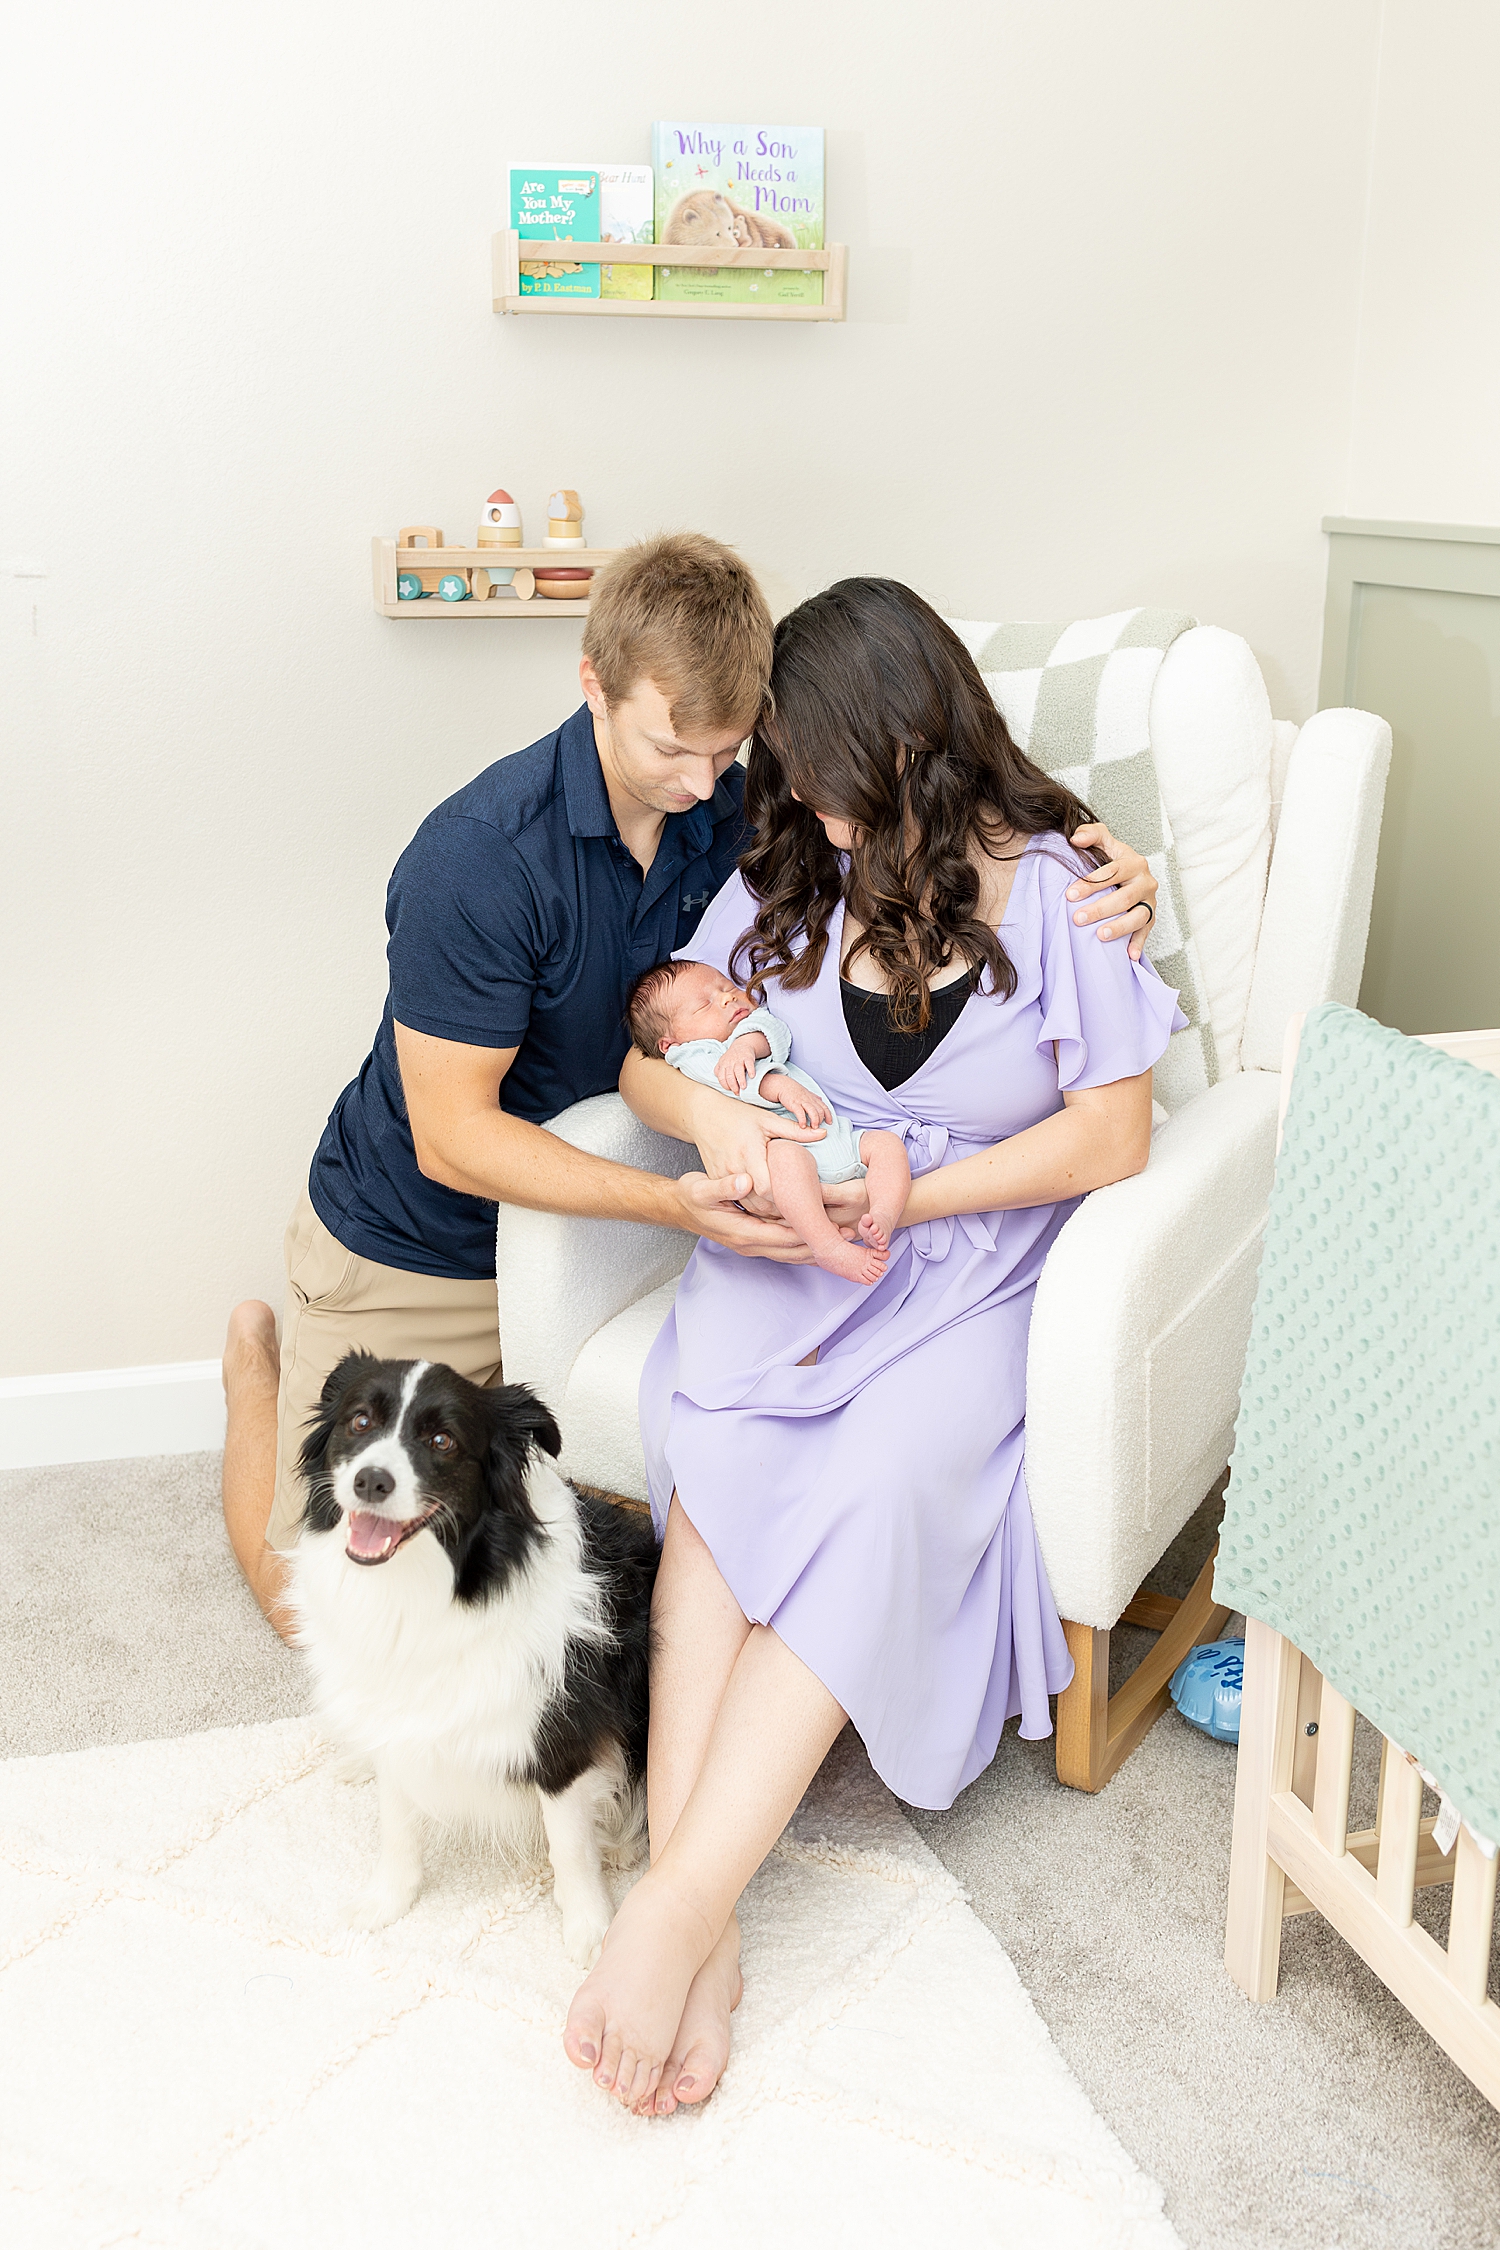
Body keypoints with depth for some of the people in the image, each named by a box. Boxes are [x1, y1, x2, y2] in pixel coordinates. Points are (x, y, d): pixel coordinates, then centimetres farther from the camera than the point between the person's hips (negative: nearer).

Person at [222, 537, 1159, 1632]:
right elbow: (452, 1139, -27)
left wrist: (1099, 890, -28)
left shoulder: (737, 811, -12)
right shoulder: (480, 855, -29)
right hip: (414, 1248, -4)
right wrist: (672, 1201, -42)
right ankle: (262, 1365, 33)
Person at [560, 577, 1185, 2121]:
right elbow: (648, 1056, 9)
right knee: (716, 1451, -28)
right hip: (790, 1241, 3)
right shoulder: (792, 878, 8)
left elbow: (1111, 1137, -8)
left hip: (976, 1264, -3)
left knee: (881, 1484, -32)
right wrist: (713, 1110, -16)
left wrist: (902, 1196, -15)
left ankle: (681, 1901, -32)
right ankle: (693, 1931, -31)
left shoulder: (1057, 891, -5)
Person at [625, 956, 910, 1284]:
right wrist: (780, 1087, -26)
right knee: (783, 1154, -37)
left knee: (886, 1142, -12)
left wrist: (746, 1044, -16)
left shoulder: (755, 1028, 32)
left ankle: (881, 1218, -35)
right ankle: (827, 1245, -47)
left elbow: (775, 1031, 7)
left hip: (840, 1139, 7)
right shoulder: (693, 1057, 13)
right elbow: (724, 1078, -10)